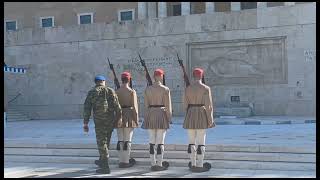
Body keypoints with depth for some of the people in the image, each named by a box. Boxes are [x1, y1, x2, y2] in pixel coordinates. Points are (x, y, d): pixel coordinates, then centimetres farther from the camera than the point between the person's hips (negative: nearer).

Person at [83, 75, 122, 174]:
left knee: (102, 143, 1)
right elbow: (117, 106, -3)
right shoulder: (110, 91, 3)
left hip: (99, 121, -3)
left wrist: (85, 123, -2)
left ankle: (105, 167, 0)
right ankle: (102, 161, 35)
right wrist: (119, 118, 6)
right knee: (106, 141, 19)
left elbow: (87, 109, -5)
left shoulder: (91, 92, 0)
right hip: (111, 121, 3)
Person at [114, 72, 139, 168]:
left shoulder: (116, 91, 3)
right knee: (127, 140, 2)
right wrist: (136, 119, -2)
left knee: (120, 140, 9)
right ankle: (126, 161, 5)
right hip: (129, 116, -4)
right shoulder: (132, 91, -7)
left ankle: (121, 161, 15)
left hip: (119, 117, 4)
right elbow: (134, 106, -9)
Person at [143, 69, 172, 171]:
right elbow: (168, 105, -6)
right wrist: (169, 118, 1)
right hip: (161, 114, -4)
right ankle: (159, 165, 2)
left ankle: (153, 164, 12)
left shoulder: (148, 89, 5)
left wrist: (146, 118, 10)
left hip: (150, 114, 4)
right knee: (160, 141, 0)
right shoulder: (165, 89, -5)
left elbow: (146, 105, 5)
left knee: (152, 141, 8)